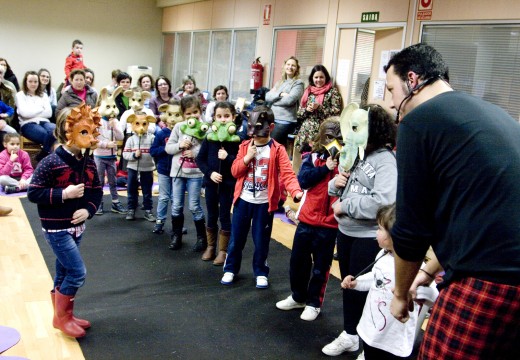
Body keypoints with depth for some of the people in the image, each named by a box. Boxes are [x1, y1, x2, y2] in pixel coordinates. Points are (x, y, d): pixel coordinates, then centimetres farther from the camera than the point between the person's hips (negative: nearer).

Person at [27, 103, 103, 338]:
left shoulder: (88, 163, 2)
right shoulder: (51, 162, -17)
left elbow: (97, 191, 9)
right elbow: (33, 193, -16)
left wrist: (88, 209, -9)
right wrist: (64, 194, -23)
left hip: (76, 226, 7)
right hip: (56, 228, -7)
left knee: (64, 272, 17)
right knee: (77, 272, -7)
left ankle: (63, 316, 31)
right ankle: (62, 317, 12)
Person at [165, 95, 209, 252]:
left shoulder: (205, 128, -7)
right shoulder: (178, 127, 1)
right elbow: (168, 148, 3)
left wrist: (195, 152, -20)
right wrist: (180, 145, -14)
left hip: (195, 173, -3)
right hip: (178, 171, 3)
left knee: (194, 206, 2)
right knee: (177, 206, 10)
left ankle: (202, 237, 17)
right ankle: (176, 236, 24)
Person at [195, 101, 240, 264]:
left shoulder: (237, 139, -9)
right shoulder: (209, 137, -1)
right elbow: (200, 159, 2)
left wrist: (228, 158, -23)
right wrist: (209, 173, -11)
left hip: (228, 184, -3)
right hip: (211, 182, 3)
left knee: (224, 216, 6)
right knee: (211, 216, 14)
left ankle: (223, 250, 17)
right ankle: (210, 247, 29)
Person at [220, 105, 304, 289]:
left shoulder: (277, 150, -8)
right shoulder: (244, 146, 2)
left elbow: (287, 173, -18)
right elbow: (235, 171, -1)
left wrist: (296, 191, -35)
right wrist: (247, 157, -17)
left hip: (264, 203, -2)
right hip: (243, 200, 3)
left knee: (261, 240, 7)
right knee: (236, 237, 11)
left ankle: (261, 272, 25)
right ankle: (230, 269, 28)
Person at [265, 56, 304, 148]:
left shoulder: (298, 83, -1)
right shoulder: (279, 82, 18)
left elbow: (289, 100, -15)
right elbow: (267, 96, 6)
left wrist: (274, 99, -1)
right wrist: (280, 94, -9)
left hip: (286, 121, -6)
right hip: (273, 118, 6)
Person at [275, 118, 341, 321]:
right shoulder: (313, 157, 2)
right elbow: (303, 180, -12)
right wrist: (325, 168, -18)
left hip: (329, 223, -3)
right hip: (307, 218, 3)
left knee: (321, 266, 9)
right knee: (298, 260, 15)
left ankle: (314, 303, 27)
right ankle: (298, 297, 36)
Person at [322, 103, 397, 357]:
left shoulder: (385, 160, -18)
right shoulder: (353, 154, 7)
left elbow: (383, 202, -31)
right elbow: (340, 188, 20)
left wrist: (345, 206, -21)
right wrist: (336, 183, -4)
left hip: (370, 238, -8)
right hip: (345, 232, 8)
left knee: (365, 288, 4)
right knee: (348, 285, 19)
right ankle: (349, 334, 37)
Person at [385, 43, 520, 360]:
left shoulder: (419, 119, -4)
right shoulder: (491, 112, 20)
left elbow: (412, 228, -4)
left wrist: (401, 293, 13)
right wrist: (428, 273, 31)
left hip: (488, 279, -8)